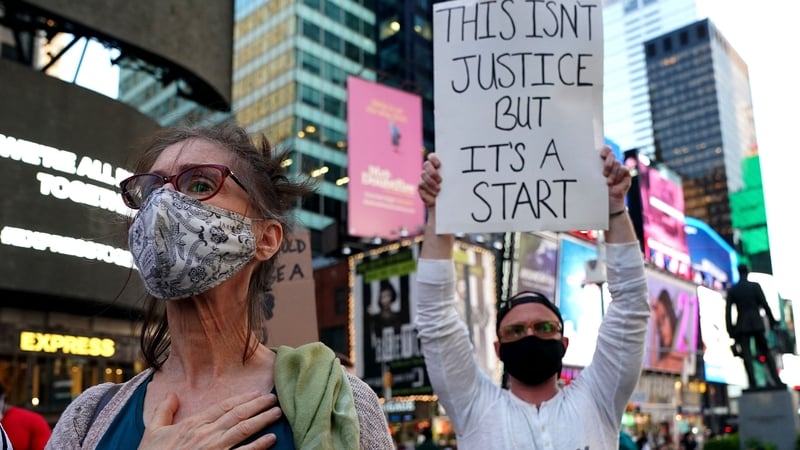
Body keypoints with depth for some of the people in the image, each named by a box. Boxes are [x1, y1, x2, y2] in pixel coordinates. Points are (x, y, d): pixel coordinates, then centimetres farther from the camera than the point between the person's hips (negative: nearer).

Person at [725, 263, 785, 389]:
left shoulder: (731, 290, 3)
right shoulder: (755, 286, 0)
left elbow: (728, 311, -1)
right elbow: (765, 305, -4)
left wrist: (730, 330, 3)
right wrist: (772, 321, 3)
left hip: (742, 326, 0)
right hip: (757, 324, 0)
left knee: (747, 356, -2)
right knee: (766, 352, 8)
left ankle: (753, 383, -10)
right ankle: (776, 381, 0)